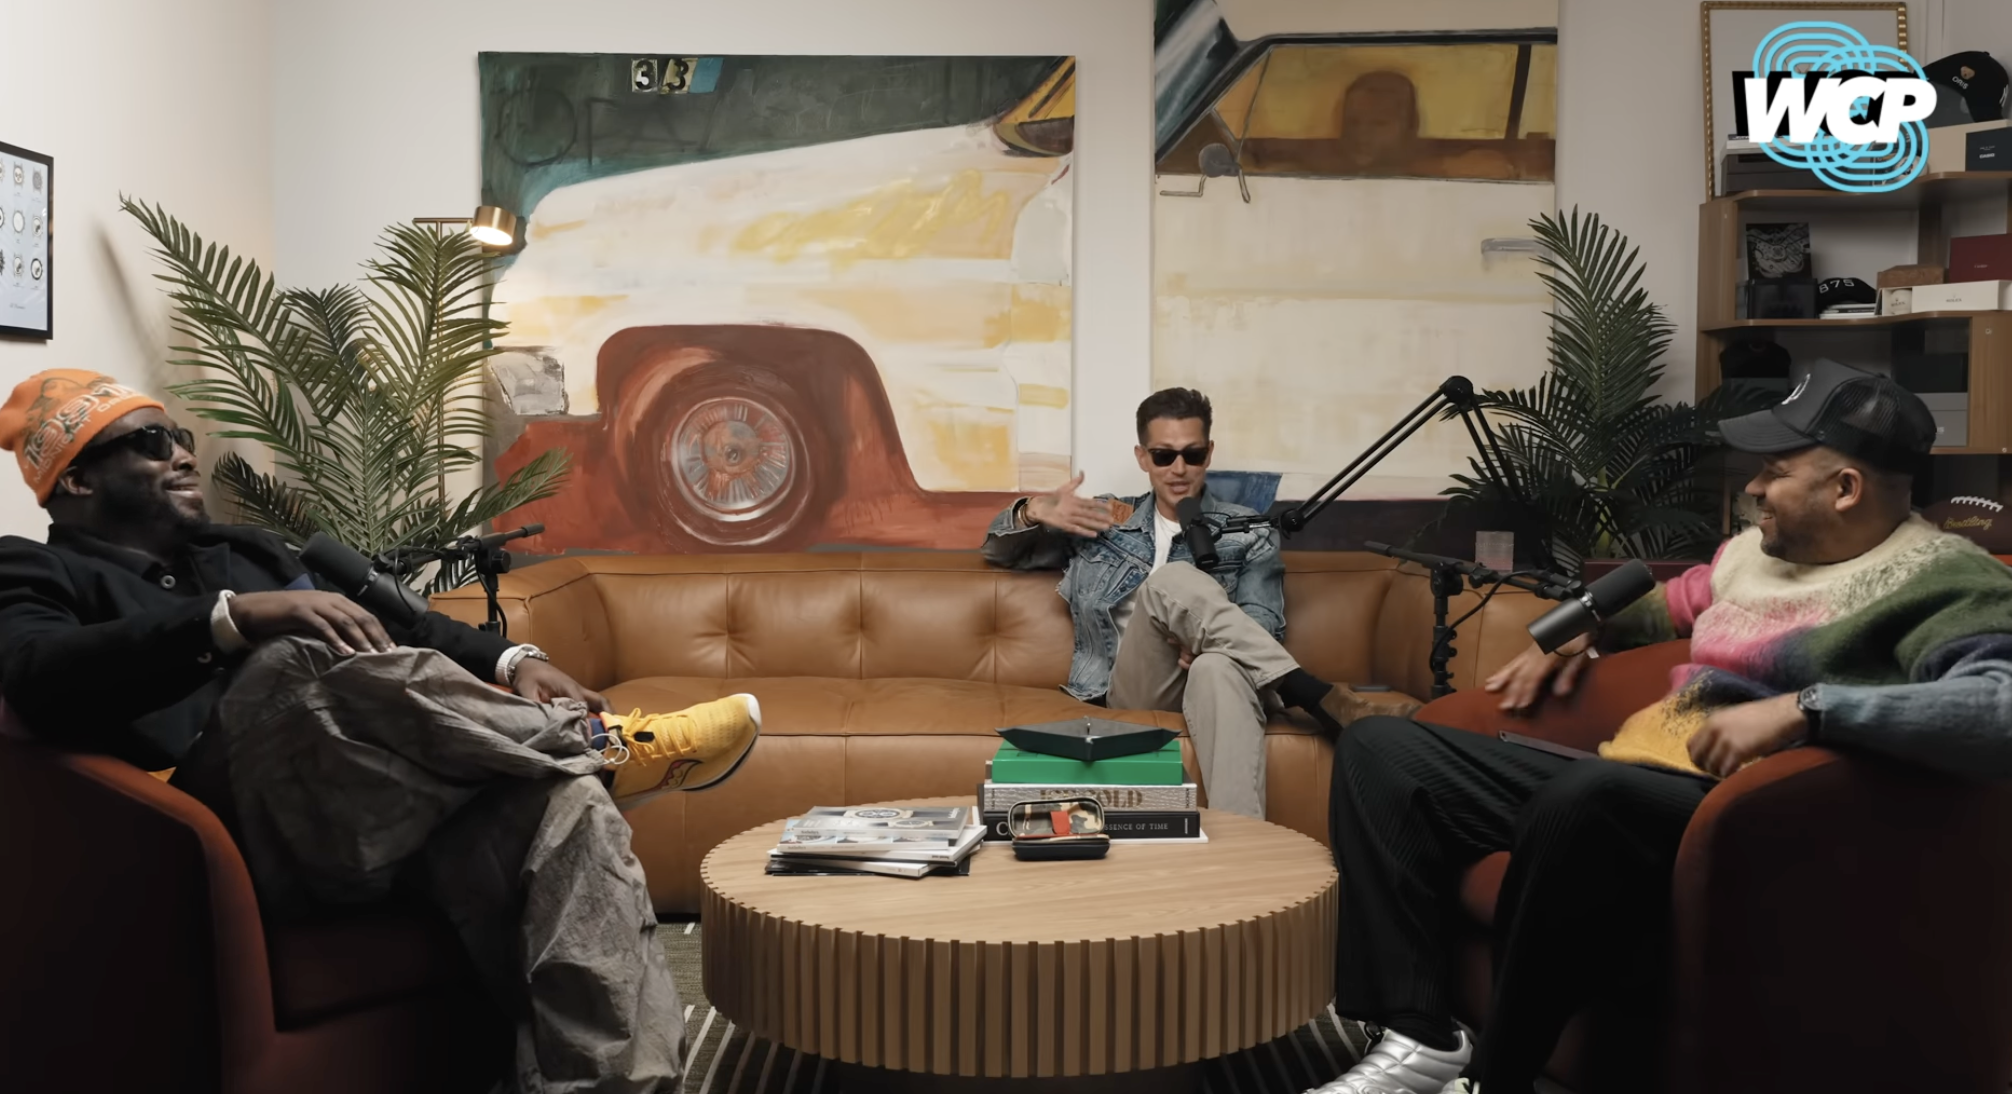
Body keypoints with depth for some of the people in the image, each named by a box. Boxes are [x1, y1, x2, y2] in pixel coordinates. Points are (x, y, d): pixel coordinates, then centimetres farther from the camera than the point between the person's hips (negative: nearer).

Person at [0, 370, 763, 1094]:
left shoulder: (248, 551, 31)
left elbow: (396, 626, 23)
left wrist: (510, 662, 2)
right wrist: (235, 617, -26)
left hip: (396, 808, 5)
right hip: (254, 830, -5)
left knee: (561, 803, -27)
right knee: (300, 660, -34)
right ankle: (597, 745, -18)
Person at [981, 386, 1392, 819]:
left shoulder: (1248, 533, 16)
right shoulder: (1104, 522, 21)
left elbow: (1262, 628, 3)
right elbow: (999, 551, 28)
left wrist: (1203, 637, -21)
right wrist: (1033, 511, 4)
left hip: (1204, 679, -1)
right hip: (1131, 687, 1)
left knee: (1219, 668, -42)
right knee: (1173, 579, -31)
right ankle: (1310, 692, -37)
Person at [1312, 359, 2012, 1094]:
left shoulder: (1941, 578, -8)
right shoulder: (1755, 550, 19)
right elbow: (1668, 605, 41)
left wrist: (1805, 707, -33)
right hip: (1623, 789, 9)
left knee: (1588, 795, -42)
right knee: (1382, 746, 4)